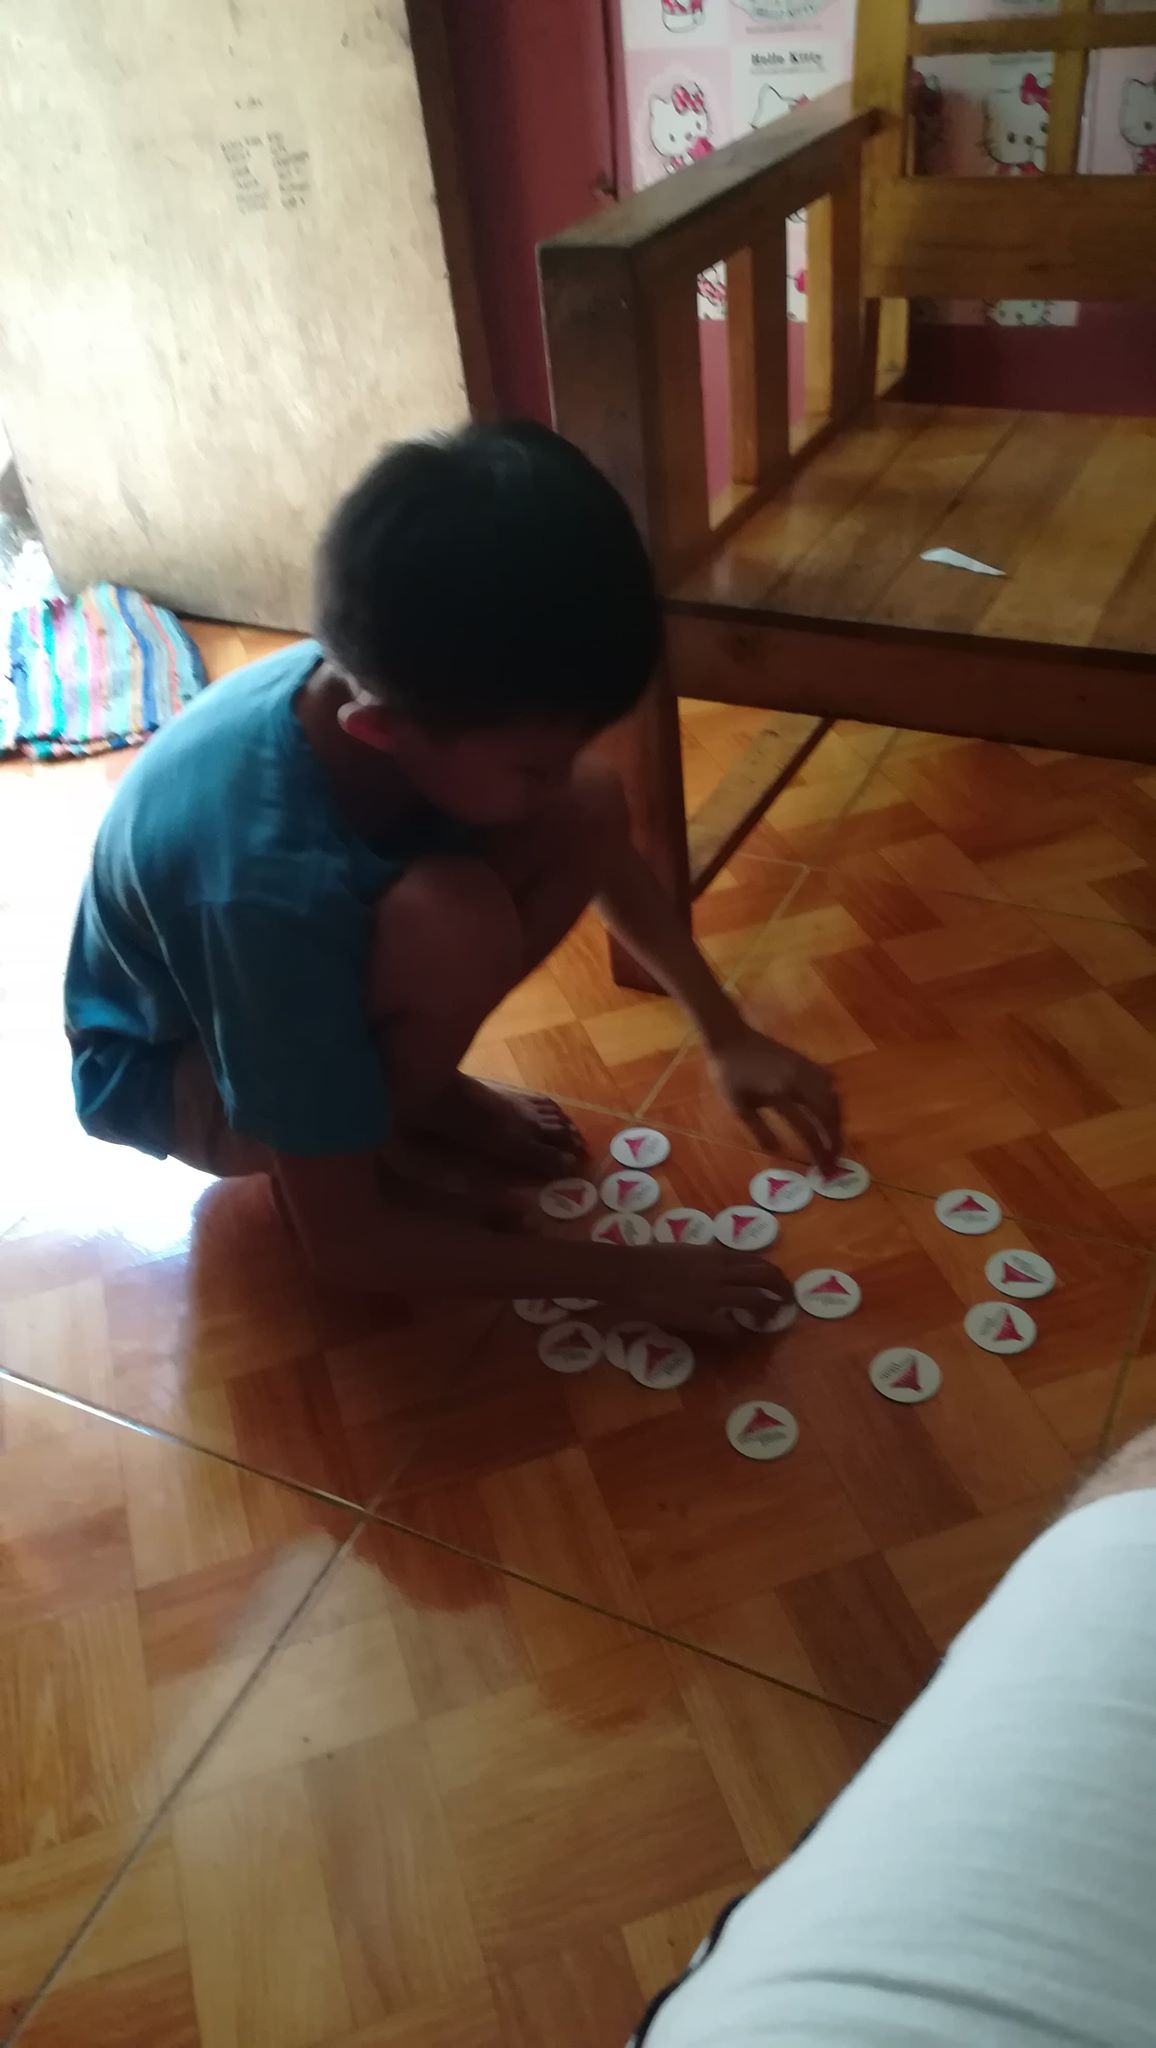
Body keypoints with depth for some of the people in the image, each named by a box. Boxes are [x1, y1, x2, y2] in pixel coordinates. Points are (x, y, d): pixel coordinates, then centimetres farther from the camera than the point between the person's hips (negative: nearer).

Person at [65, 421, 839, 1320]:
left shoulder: (401, 687, -24)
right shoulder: (272, 883, -42)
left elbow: (600, 838, -2)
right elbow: (344, 1243, -31)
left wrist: (729, 1035, -8)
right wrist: (626, 1271, -26)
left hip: (316, 969, 6)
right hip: (168, 1069, -6)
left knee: (590, 805, -17)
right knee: (455, 917, -38)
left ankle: (411, 1090, 1)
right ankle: (377, 1149, -7)